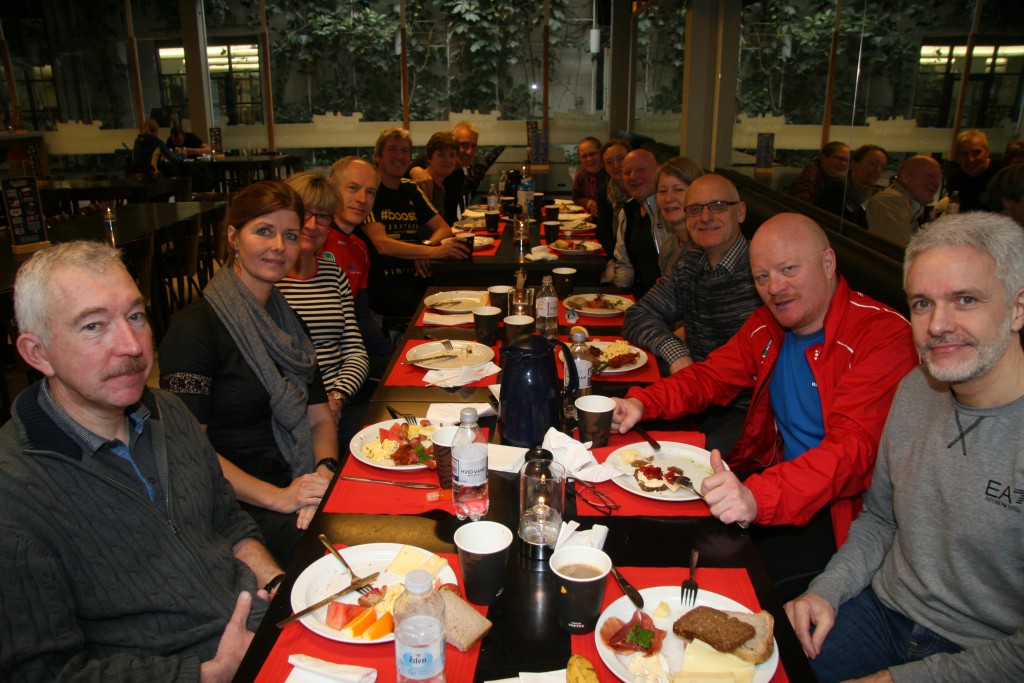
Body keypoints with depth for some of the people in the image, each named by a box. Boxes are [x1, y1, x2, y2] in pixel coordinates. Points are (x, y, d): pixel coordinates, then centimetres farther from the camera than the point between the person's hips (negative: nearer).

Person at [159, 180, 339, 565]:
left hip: (294, 487, 7)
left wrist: (325, 473, -8)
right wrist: (276, 497, -22)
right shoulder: (196, 327, -9)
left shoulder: (287, 323, 15)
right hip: (237, 508, -7)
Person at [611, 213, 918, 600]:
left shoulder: (883, 335, -18)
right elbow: (710, 376, 13)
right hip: (774, 473, 7)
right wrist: (643, 403, -8)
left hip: (838, 507, -7)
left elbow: (852, 447, -28)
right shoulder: (767, 326, 7)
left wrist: (759, 496, -44)